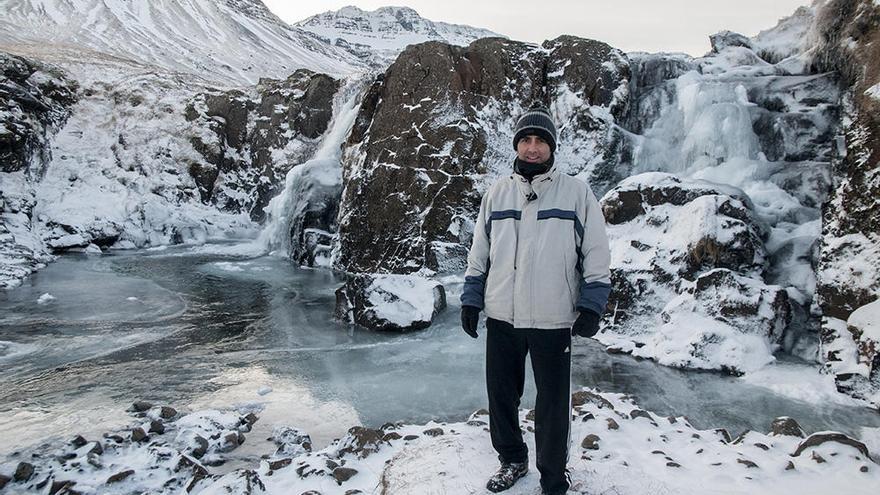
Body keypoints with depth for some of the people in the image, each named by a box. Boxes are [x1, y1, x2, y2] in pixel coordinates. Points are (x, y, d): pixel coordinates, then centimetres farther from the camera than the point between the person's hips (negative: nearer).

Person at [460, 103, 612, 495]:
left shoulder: (576, 192, -1)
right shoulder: (497, 193, 9)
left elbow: (596, 255, 0)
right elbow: (479, 253, 13)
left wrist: (591, 306, -6)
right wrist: (471, 299, 9)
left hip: (554, 320, -3)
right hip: (501, 317, 4)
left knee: (553, 406, 5)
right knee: (501, 395, 15)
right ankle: (512, 459, 37)